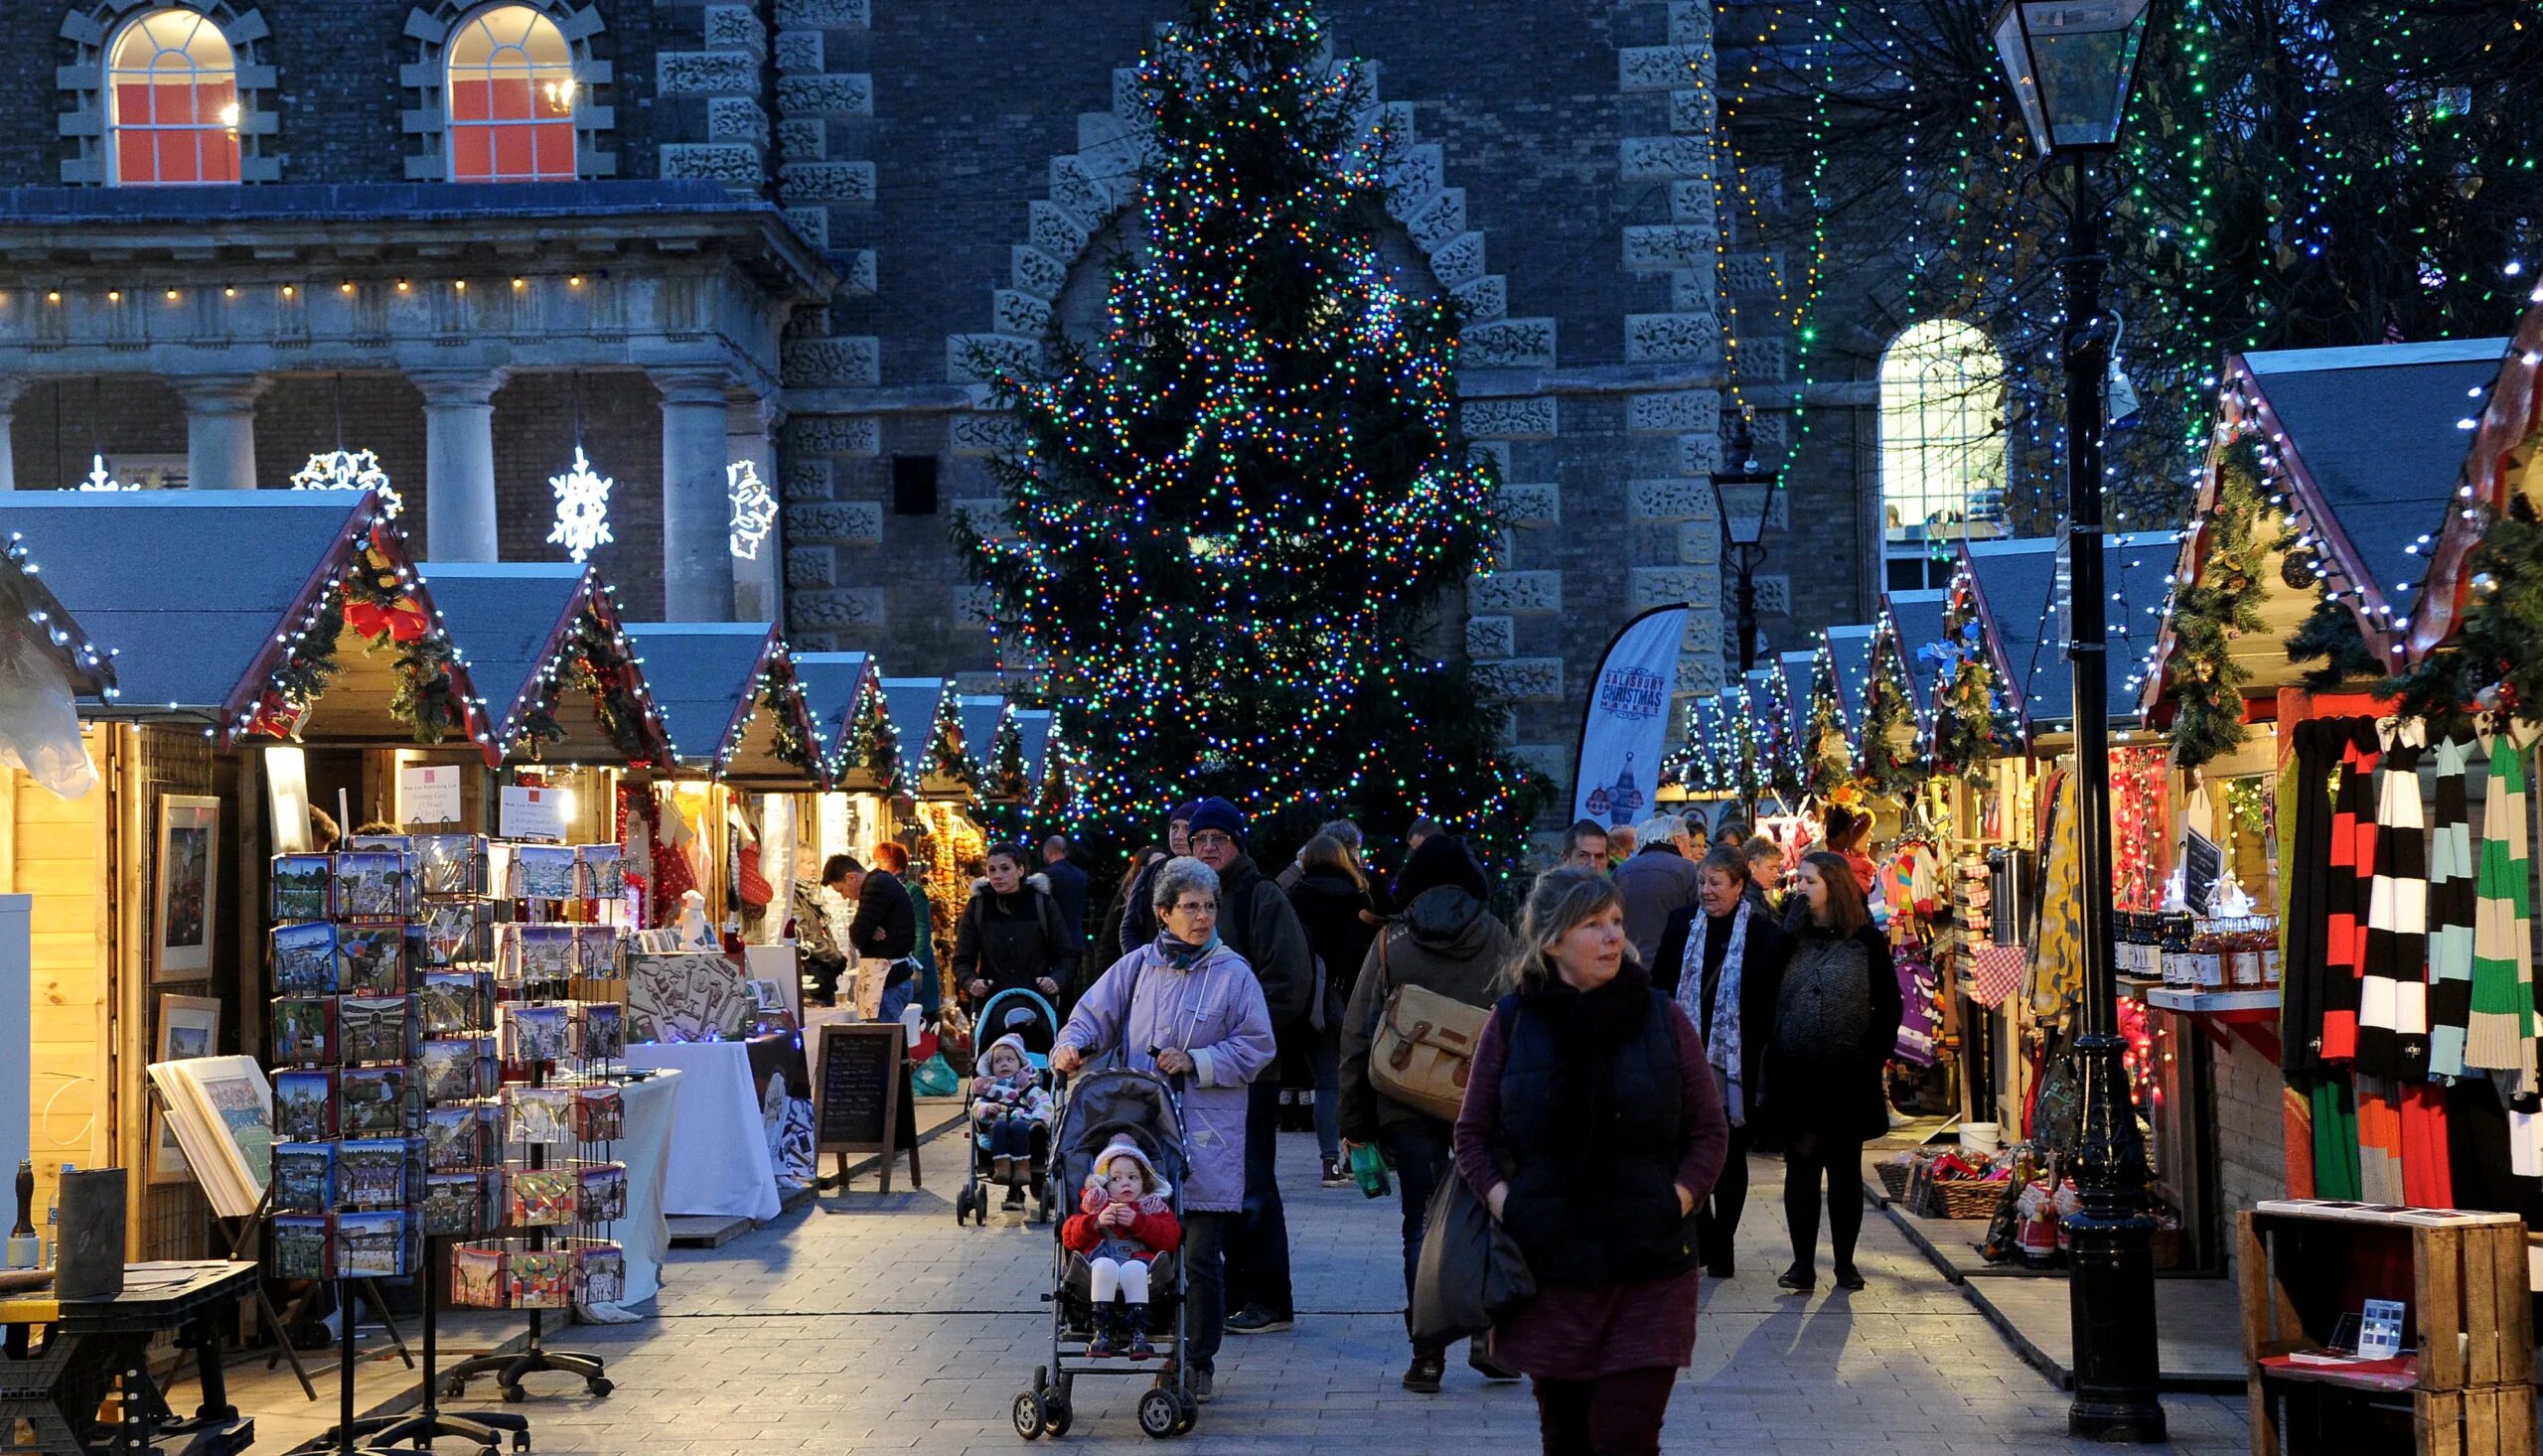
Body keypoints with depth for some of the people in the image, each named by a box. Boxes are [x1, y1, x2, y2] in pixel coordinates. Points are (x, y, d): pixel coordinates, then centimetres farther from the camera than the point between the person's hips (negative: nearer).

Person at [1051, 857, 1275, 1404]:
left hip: (1207, 1141, -2)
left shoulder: (1233, 973, 1)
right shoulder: (1138, 967, 8)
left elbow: (1257, 1047, 0)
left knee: (1202, 1258, -4)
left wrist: (1195, 1062, -9)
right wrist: (1072, 1046, -10)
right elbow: (1093, 1015, 11)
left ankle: (1199, 1361, 9)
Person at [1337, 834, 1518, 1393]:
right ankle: (1490, 1341, 8)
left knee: (1423, 1224, 5)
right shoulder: (1497, 936, 2)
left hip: (1410, 1105, 0)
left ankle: (1427, 1355, 3)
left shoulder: (1390, 942, 0)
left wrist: (1355, 1118, 5)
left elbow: (1359, 1032, -1)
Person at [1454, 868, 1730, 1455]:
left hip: (1649, 1273, -1)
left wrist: (1675, 1204, -8)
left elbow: (1710, 1131, 6)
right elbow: (1473, 1133, 8)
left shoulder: (1662, 1018, 1)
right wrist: (1505, 1205, -7)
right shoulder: (1512, 1022, 1)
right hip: (1549, 1273, 1)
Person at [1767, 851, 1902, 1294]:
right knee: (1801, 1167, 2)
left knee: (1845, 1170, 8)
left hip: (1848, 1077, -1)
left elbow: (1889, 1007, 2)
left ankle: (1845, 1262, 16)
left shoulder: (1866, 941, -1)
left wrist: (1873, 1059, -4)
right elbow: (1762, 995, 2)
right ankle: (1802, 1262, 6)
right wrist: (1770, 1055, -8)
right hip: (1795, 1076, 1)